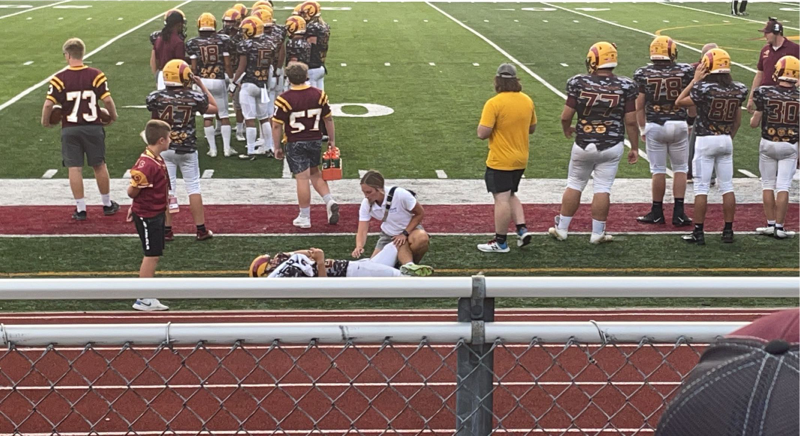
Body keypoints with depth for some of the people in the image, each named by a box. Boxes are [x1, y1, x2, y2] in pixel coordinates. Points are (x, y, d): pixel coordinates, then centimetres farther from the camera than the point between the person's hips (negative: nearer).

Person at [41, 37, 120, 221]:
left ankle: (80, 209, 9)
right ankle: (107, 204, 25)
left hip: (70, 129, -1)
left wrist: (45, 121, 7)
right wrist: (113, 116, 8)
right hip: (93, 127, 1)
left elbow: (49, 104, -11)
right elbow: (107, 100, -10)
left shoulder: (59, 78, -8)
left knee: (74, 168, 6)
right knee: (99, 165, 14)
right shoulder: (96, 75, -7)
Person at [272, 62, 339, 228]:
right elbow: (328, 118, 4)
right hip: (315, 140, 4)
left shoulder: (284, 99, -14)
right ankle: (330, 202, 7)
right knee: (315, 173, 23)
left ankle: (304, 218, 11)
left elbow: (277, 126, -12)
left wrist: (277, 147, -1)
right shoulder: (319, 94, -4)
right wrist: (332, 140, 15)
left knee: (302, 178, 1)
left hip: (295, 144, -4)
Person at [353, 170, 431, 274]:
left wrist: (405, 234, -24)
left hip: (410, 229, -3)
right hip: (388, 235, 4)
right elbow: (362, 231, -23)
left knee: (422, 238, -39)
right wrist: (359, 246, -45)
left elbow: (420, 213, -17)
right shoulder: (366, 204, -19)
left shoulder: (400, 194, -30)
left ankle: (409, 266, -15)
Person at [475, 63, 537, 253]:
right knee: (511, 195, 22)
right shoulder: (527, 101, 2)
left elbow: (482, 133, -20)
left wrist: (484, 121, -1)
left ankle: (500, 242, 5)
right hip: (521, 159, 7)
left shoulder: (494, 104, -18)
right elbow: (532, 128, 13)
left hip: (500, 161, -7)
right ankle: (522, 229, 11)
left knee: (502, 199, -2)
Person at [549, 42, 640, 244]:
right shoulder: (625, 87, -8)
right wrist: (634, 148, 6)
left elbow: (565, 116, -7)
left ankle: (562, 229, 22)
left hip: (584, 145, 0)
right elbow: (630, 122, -6)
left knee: (574, 184, 15)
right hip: (611, 147, 0)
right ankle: (597, 233, 12)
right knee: (603, 188, 6)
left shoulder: (579, 83, -9)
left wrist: (567, 130, 16)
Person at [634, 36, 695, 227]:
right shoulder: (685, 71, -2)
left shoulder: (643, 74, -3)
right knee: (680, 169, 11)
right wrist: (690, 122, 18)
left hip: (654, 126, 0)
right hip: (678, 124, 0)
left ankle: (657, 213, 14)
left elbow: (639, 106, 0)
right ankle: (678, 212, 9)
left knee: (658, 170, 7)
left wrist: (642, 130, 11)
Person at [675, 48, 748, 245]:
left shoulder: (703, 88, -16)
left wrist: (695, 80, 0)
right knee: (727, 187, 10)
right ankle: (728, 231, 14)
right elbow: (737, 119, 11)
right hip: (726, 140, 4)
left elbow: (679, 102, -2)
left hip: (705, 140, -4)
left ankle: (698, 232, 2)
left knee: (701, 188, 0)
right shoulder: (737, 90, 0)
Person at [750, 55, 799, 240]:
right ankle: (779, 227, 6)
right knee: (783, 187, 4)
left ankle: (770, 224, 15)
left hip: (768, 143, 0)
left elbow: (754, 123, -3)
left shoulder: (765, 93, -9)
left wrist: (755, 115, 18)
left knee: (768, 185, 12)